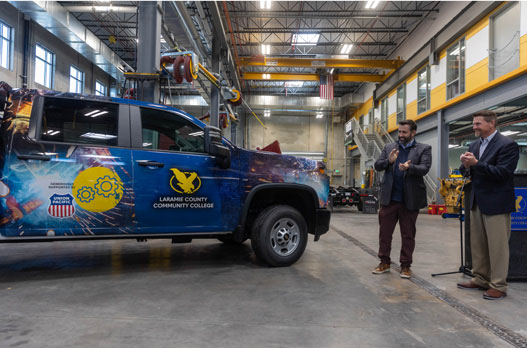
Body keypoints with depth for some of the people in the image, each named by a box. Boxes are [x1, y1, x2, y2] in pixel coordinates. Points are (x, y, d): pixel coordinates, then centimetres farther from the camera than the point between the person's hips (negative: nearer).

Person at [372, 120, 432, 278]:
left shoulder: (424, 149, 3)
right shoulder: (389, 147, 11)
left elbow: (424, 169, -11)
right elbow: (377, 165, 3)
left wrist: (409, 167, -31)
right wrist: (389, 161, -17)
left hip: (410, 199, -2)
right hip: (389, 198, 2)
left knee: (408, 235, 9)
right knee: (384, 232, 8)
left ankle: (405, 265, 22)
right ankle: (384, 262, 22)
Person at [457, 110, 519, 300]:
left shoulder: (507, 145, -11)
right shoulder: (474, 145, 12)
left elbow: (503, 172, -20)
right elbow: (466, 173, 13)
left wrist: (476, 163, -24)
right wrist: (466, 165, -9)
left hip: (496, 204, -7)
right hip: (477, 202, 8)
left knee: (497, 246, 1)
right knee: (477, 245, 14)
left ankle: (498, 286, 11)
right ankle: (481, 279, 27)